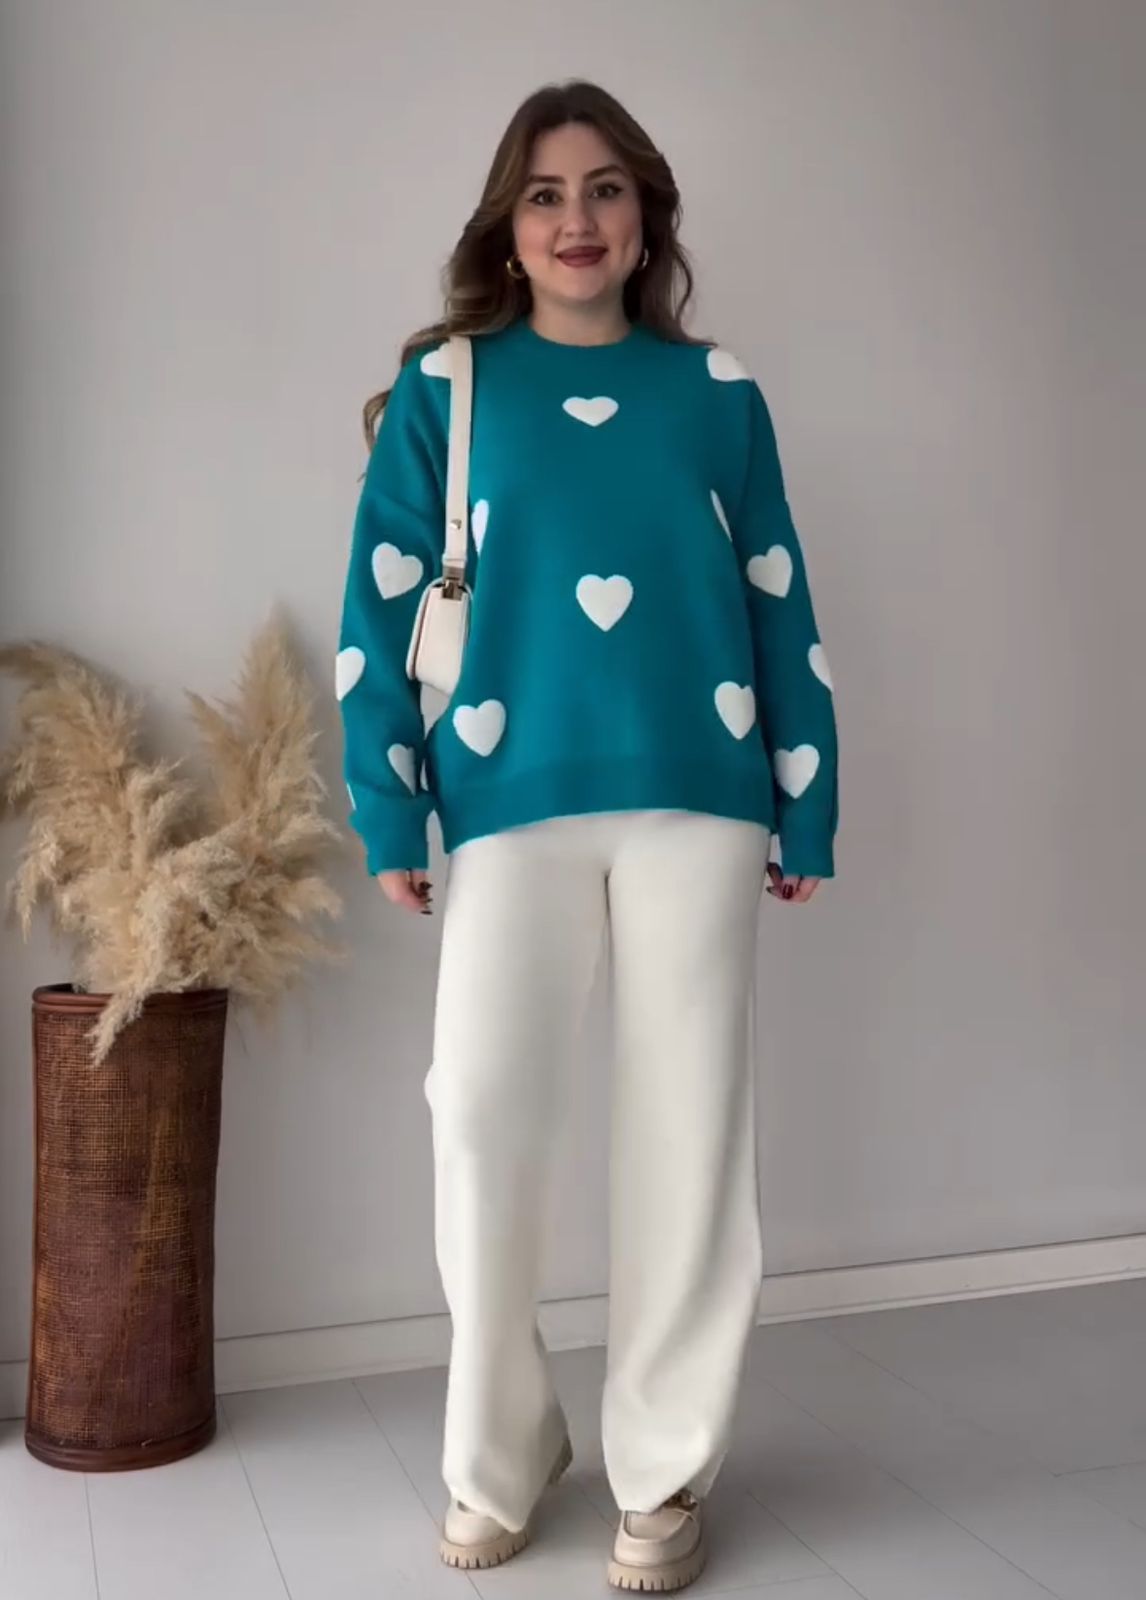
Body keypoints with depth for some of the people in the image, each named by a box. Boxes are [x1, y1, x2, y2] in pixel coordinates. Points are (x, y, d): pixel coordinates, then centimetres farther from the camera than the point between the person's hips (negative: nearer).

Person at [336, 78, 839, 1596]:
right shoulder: (444, 389, 8)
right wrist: (387, 812, -2)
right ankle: (496, 1456, 16)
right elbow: (379, 613, 4)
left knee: (688, 1126, 3)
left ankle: (665, 1470, 18)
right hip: (512, 802, -1)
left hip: (696, 798, 1)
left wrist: (806, 808, 5)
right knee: (478, 1111, -6)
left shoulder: (716, 390, 10)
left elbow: (780, 608, 10)